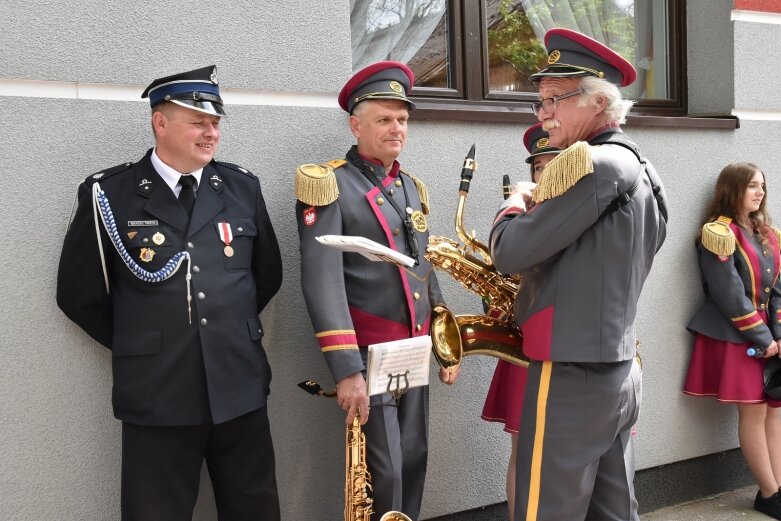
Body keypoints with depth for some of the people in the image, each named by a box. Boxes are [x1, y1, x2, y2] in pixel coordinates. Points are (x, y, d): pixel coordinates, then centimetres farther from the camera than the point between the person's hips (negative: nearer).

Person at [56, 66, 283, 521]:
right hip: (157, 398, -2)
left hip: (240, 390, 3)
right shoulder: (109, 194, -4)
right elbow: (79, 294, 2)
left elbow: (268, 275, 14)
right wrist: (138, 347, 5)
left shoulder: (242, 187, 4)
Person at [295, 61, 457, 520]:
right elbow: (322, 281, -18)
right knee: (383, 473, -2)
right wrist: (346, 369, -23)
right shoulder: (330, 185, -10)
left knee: (414, 461, 14)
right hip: (369, 352, -6)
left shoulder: (412, 188, 12)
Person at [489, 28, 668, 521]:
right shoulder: (641, 170, 15)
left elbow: (510, 253, -17)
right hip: (619, 370, 10)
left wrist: (515, 205, 2)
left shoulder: (592, 164, -16)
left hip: (573, 375, -10)